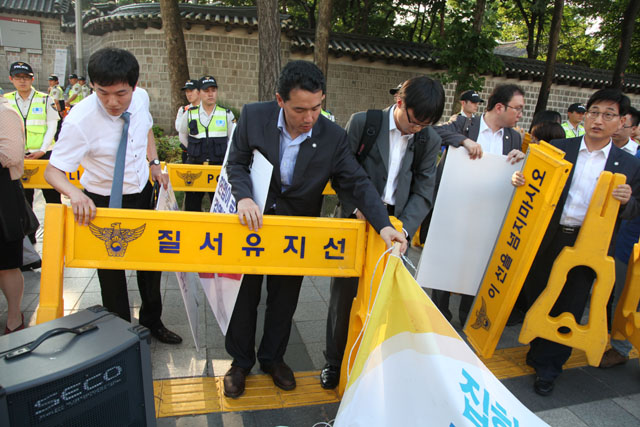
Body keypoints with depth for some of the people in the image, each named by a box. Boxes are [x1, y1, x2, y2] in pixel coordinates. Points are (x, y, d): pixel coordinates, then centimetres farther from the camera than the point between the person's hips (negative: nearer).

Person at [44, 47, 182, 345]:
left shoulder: (141, 97, -12)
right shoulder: (79, 120, -28)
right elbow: (53, 170, -24)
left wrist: (154, 162, 1)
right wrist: (74, 193, -44)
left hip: (143, 192, 5)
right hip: (104, 203, -5)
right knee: (111, 273, 6)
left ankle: (151, 320, 41)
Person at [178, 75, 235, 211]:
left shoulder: (226, 114, 2)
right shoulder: (190, 114, 4)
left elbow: (233, 139, 8)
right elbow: (183, 136, 20)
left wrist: (226, 158, 2)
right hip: (194, 165, 2)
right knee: (192, 205, 10)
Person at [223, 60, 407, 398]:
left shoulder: (333, 136, -17)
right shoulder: (253, 116, -16)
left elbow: (357, 183, -14)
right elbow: (236, 162, -7)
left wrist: (383, 225, -27)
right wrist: (244, 197, -26)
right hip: (253, 220, 0)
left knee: (284, 298, 15)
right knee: (245, 294, 12)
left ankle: (272, 357, 40)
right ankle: (240, 361, 35)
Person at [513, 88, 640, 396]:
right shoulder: (558, 149, 2)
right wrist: (521, 180, -18)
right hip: (549, 238, 1)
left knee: (568, 308, 7)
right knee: (537, 298, 12)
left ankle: (547, 368, 25)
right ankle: (539, 352, 38)